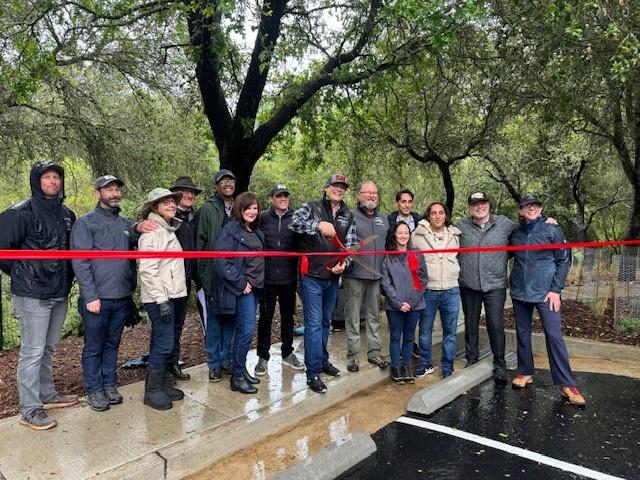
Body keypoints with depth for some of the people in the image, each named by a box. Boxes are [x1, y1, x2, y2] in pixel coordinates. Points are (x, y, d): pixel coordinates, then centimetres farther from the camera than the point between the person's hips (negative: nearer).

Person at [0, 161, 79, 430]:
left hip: (59, 294, 6)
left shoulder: (66, 214, 8)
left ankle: (47, 395, 33)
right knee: (32, 352, 1)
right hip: (32, 296, -6)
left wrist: (66, 278, 10)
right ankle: (29, 410, 13)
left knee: (48, 349, 18)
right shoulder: (22, 212, -12)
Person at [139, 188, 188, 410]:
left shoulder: (169, 229, 16)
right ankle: (153, 391, 7)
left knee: (162, 343, 14)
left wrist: (171, 297, 17)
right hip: (159, 297, -8)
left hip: (171, 295, 9)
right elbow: (148, 269, -19)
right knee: (163, 344, -6)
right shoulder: (152, 231, -11)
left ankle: (164, 384, 24)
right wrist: (161, 299, -22)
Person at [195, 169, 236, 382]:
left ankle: (226, 358, 26)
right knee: (214, 319, 6)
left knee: (229, 317, 12)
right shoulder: (207, 209, -3)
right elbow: (200, 241, -5)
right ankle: (214, 362, 18)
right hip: (214, 274, -3)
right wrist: (203, 271, -8)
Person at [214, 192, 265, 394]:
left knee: (245, 330, 12)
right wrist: (240, 282, -16)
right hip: (242, 287, -8)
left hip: (255, 286, 8)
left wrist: (258, 282, 9)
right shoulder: (231, 229, -10)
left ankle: (240, 370, 23)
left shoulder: (256, 232, 15)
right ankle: (238, 377, 3)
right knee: (246, 330, -8)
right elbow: (222, 260, -18)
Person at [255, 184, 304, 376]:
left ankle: (287, 353, 30)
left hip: (289, 277, 2)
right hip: (267, 276, -1)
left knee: (288, 316, 14)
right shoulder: (263, 218, -2)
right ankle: (263, 356, 21)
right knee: (265, 317, 8)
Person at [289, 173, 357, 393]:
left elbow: (351, 245, 6)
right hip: (312, 276, -5)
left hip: (333, 277, 6)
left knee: (326, 322, 19)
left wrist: (344, 263, -12)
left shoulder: (348, 216, 9)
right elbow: (294, 222, -21)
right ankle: (313, 373, 5)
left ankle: (322, 360, 36)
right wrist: (319, 224, -35)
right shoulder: (311, 207, -4)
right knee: (314, 324, -4)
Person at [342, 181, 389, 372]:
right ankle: (353, 354, 13)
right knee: (352, 317, 2)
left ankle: (374, 351, 25)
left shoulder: (383, 219, 16)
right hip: (354, 275, -5)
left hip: (377, 275, 5)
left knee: (374, 315, 13)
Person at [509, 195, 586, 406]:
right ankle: (525, 372, 26)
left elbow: (564, 260, -2)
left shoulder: (552, 230, -3)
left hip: (545, 292, -3)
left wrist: (556, 289, -8)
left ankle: (566, 384, 2)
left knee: (554, 335, -6)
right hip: (519, 292, 3)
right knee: (522, 334, 11)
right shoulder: (515, 233, 5)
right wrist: (513, 285, 5)